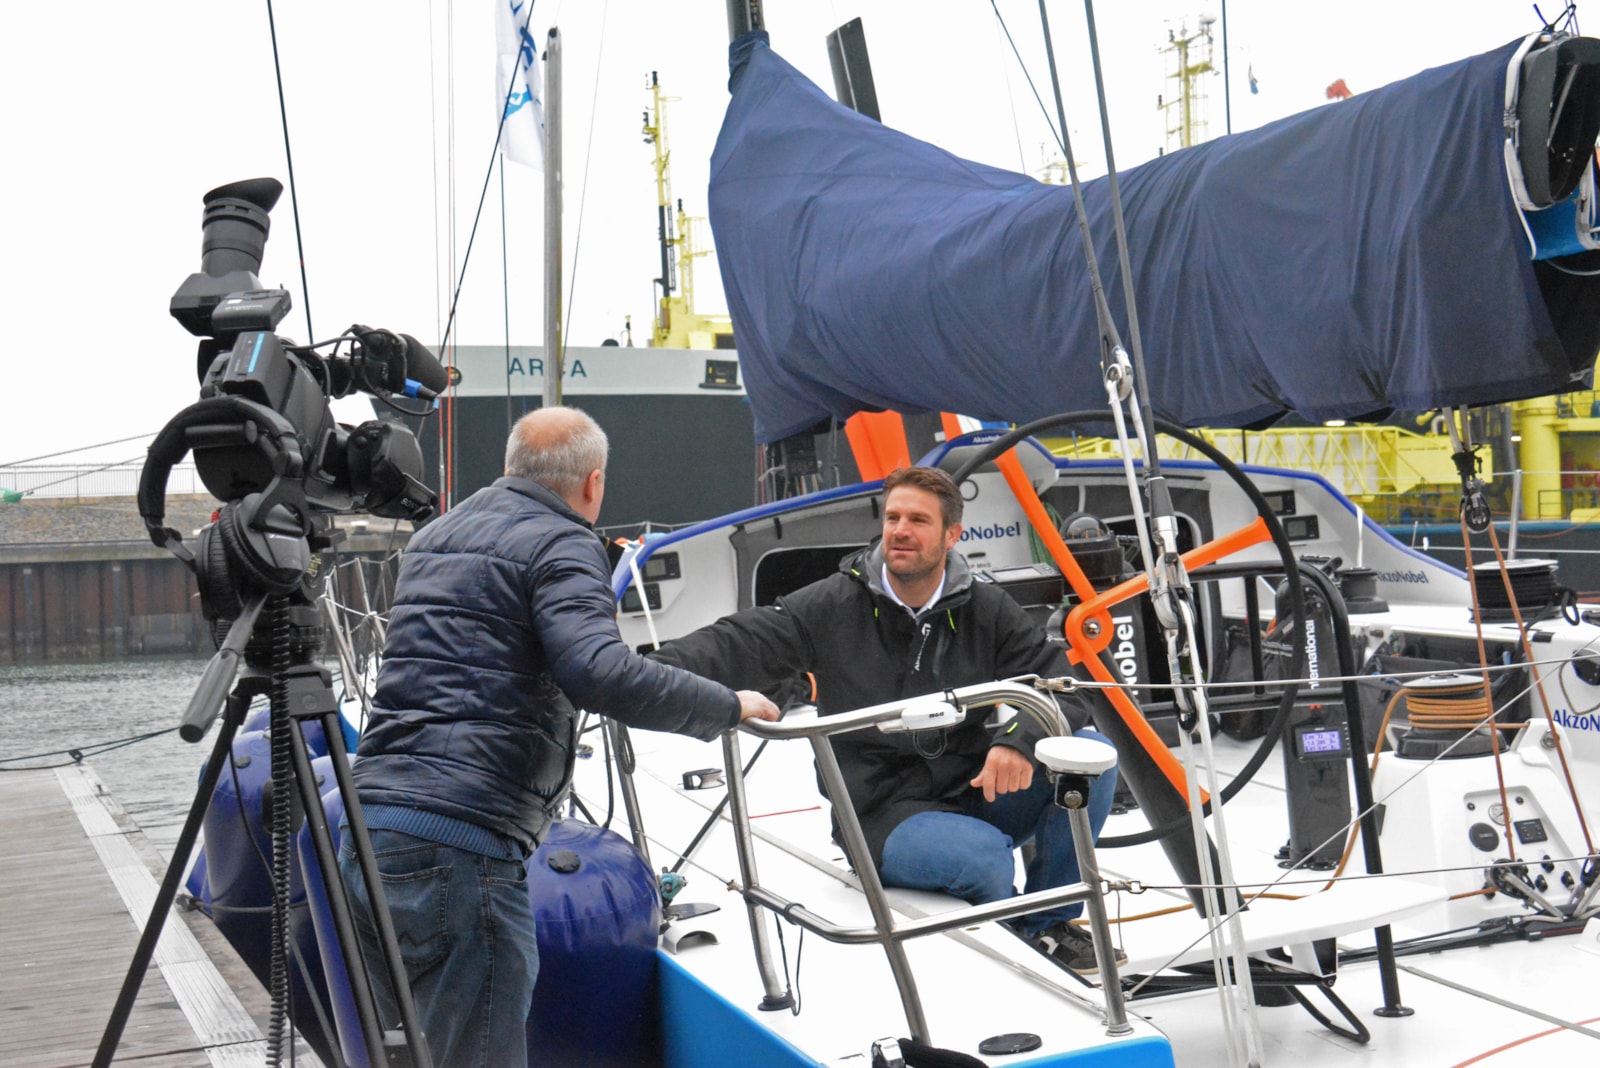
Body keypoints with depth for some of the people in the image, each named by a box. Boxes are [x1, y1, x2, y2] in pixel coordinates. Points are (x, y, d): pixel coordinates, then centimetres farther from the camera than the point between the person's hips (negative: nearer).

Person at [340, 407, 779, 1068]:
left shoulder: (433, 536, 24)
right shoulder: (562, 544, -4)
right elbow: (600, 672, -20)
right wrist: (728, 707, -9)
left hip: (366, 837, 9)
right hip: (457, 847, -9)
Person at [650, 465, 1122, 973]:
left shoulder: (987, 609, 2)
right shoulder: (832, 606, -4)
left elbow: (1066, 687, -2)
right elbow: (735, 645, -12)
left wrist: (1019, 739, -24)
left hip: (977, 796, 4)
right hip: (883, 816, -4)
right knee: (986, 855, -34)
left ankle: (1050, 923, 0)